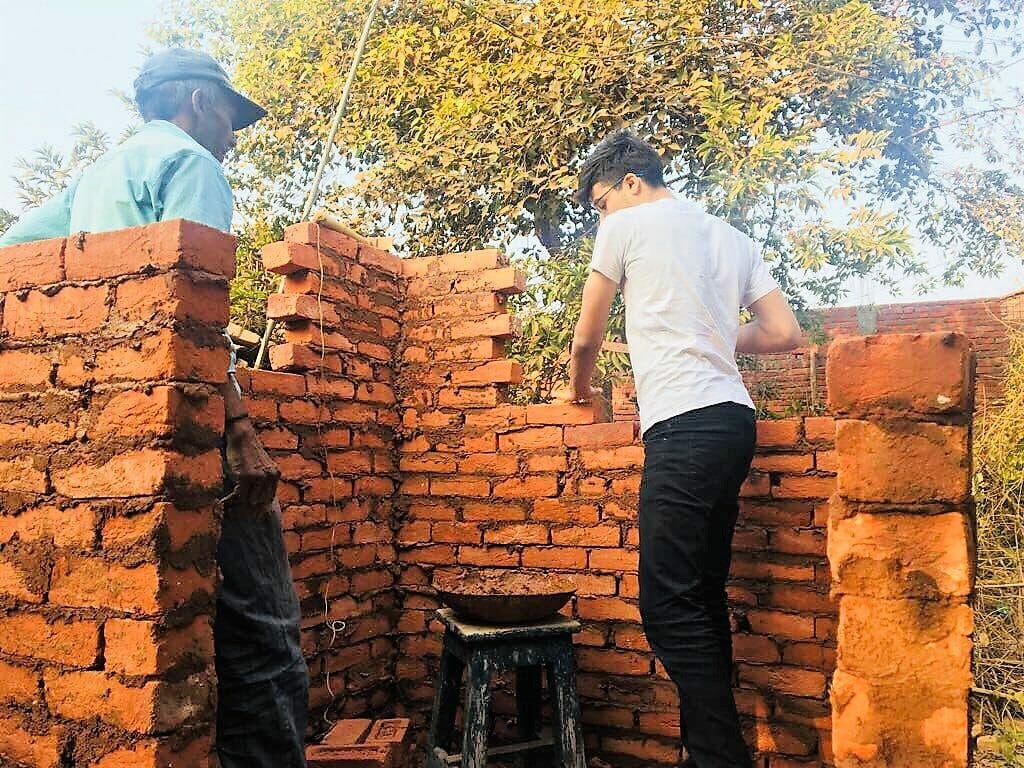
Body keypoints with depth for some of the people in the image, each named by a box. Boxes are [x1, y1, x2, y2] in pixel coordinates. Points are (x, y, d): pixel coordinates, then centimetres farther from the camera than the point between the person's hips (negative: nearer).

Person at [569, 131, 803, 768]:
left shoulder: (628, 225, 4)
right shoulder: (731, 237, 22)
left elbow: (588, 338, 11)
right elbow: (786, 333, 16)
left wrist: (581, 386, 31)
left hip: (683, 426, -8)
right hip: (734, 420, 8)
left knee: (668, 603, -7)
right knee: (703, 599, 12)